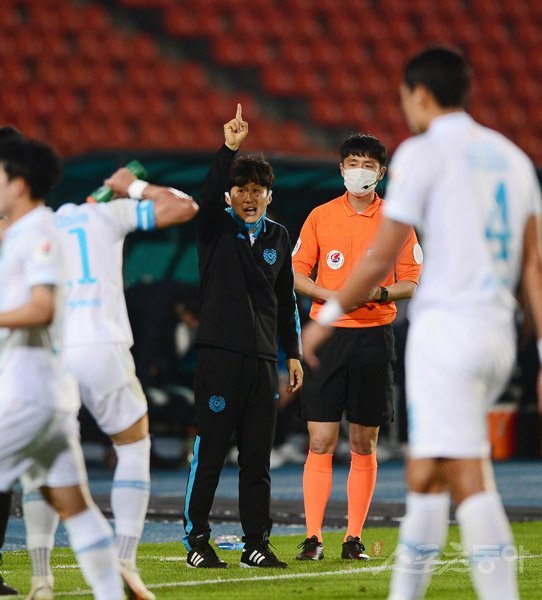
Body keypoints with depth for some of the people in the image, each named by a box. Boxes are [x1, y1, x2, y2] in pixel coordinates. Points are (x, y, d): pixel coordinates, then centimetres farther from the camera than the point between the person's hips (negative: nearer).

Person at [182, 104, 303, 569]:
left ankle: (256, 543, 10)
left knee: (257, 457, 6)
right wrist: (228, 149, -31)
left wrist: (293, 352, 15)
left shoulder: (277, 237, 15)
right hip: (219, 355, -4)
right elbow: (209, 196, -19)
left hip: (263, 360, 4)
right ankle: (197, 540, 2)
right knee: (209, 453, -4)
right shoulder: (216, 230, 3)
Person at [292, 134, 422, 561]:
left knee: (364, 445, 4)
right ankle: (313, 538, -5)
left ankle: (355, 538, 10)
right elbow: (297, 274, 7)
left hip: (374, 335, 0)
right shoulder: (320, 217, 5)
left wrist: (380, 293, -15)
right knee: (320, 442, -6)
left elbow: (413, 282, 5)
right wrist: (330, 294, -11)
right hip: (327, 334, 0)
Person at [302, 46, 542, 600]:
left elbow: (380, 259, -6)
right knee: (424, 472, 16)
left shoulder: (422, 153, -5)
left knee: (467, 479, -10)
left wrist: (327, 317, 7)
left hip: (446, 326, -7)